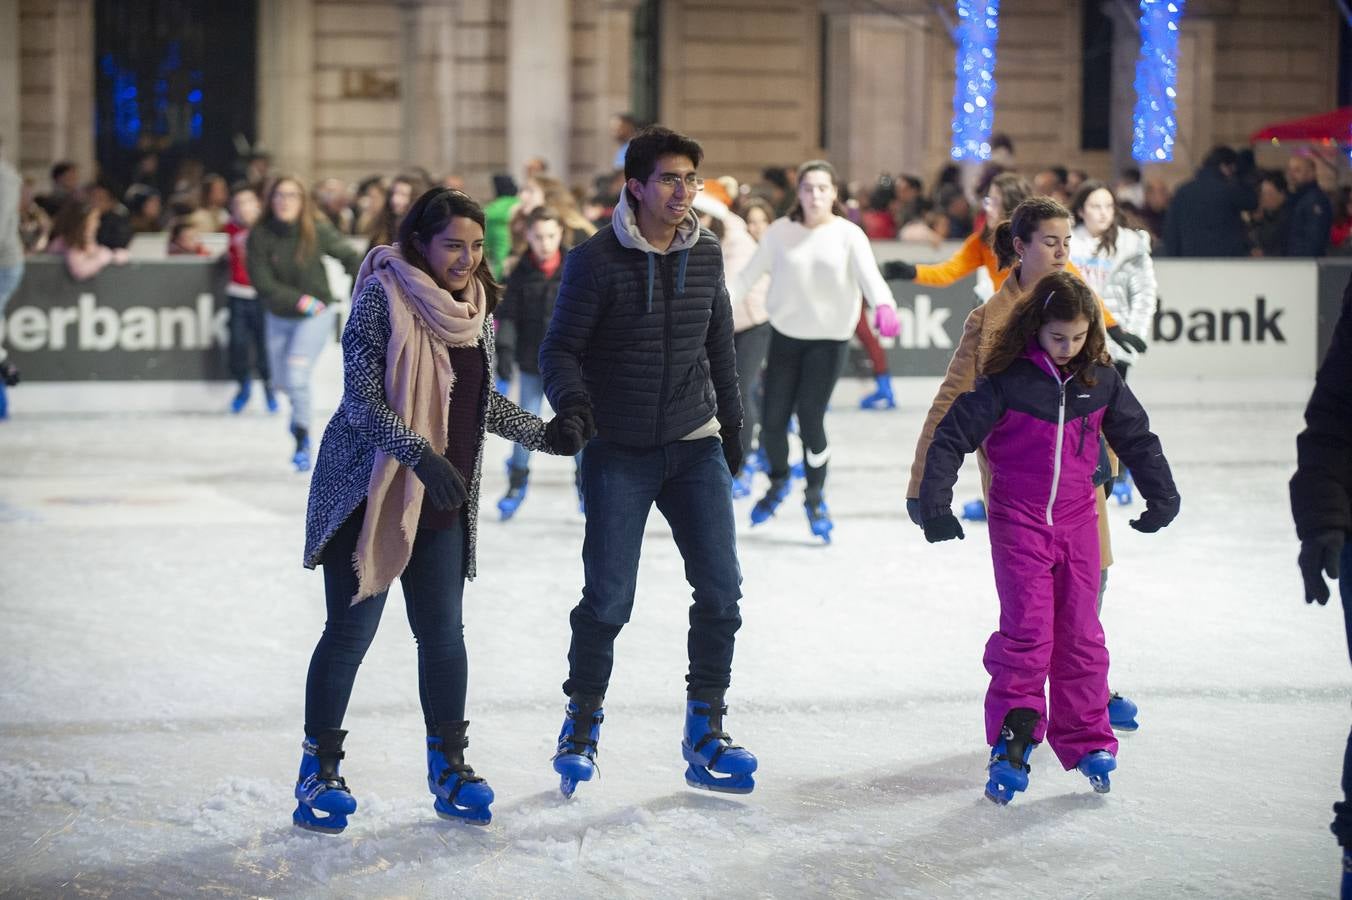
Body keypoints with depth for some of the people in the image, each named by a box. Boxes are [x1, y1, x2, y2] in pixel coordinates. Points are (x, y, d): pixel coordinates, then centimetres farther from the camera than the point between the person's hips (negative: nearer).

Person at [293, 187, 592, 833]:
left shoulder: (475, 307, 7)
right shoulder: (382, 298, -14)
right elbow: (361, 398, -19)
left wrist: (542, 434, 12)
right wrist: (423, 455, -28)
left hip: (442, 502, 6)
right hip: (368, 489, -6)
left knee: (443, 633, 8)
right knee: (351, 629, 0)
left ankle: (448, 768, 20)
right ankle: (319, 772, 12)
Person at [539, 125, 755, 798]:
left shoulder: (706, 256, 7)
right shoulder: (597, 261, -8)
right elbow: (560, 349, -6)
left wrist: (732, 421, 21)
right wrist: (573, 407, -24)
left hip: (696, 446, 4)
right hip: (619, 452, -4)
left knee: (720, 590, -2)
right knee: (609, 599, -4)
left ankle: (704, 738, 10)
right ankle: (581, 727, 16)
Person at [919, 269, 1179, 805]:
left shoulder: (1101, 381, 1)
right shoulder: (1007, 381, -10)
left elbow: (1136, 438, 15)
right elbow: (952, 435, -8)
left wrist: (1162, 497, 16)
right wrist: (934, 503, -13)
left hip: (1077, 520, 4)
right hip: (1018, 520, -3)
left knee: (1080, 634, 5)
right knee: (1027, 630, -11)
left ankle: (1086, 740, 15)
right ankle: (1012, 741, -5)